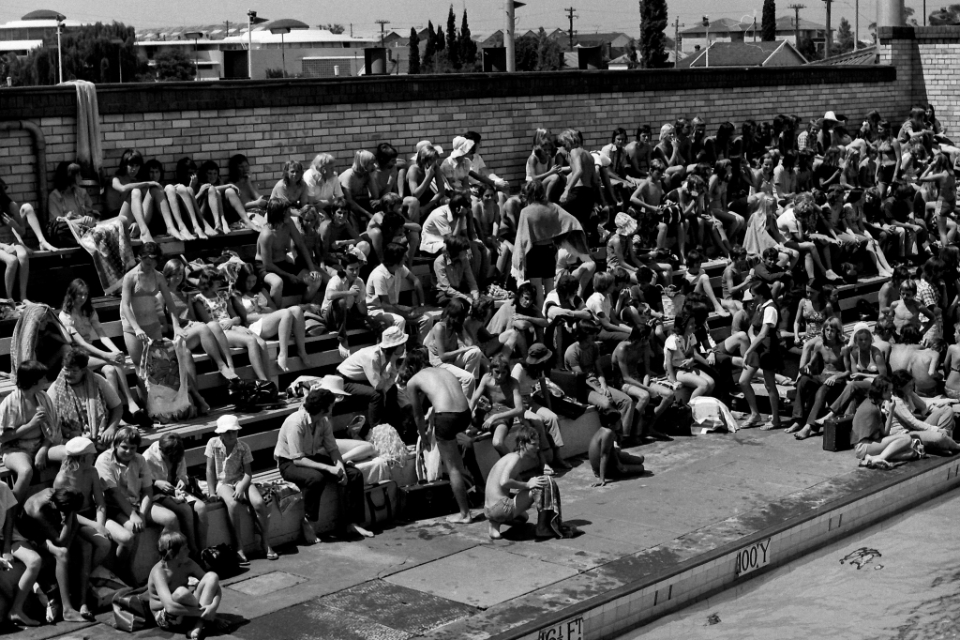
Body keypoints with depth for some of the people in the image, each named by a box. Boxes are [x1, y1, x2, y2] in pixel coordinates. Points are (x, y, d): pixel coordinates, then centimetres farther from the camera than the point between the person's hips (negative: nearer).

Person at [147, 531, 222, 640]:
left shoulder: (188, 564, -7)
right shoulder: (159, 572, -26)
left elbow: (214, 583, -6)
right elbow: (170, 607, -38)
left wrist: (214, 605, -27)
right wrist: (202, 612, -35)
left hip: (186, 609, 7)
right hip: (166, 618, -7)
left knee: (211, 576, -15)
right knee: (181, 593, -39)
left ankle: (197, 628, -24)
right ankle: (205, 619, -12)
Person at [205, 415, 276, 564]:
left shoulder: (243, 447, -4)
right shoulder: (213, 444, -5)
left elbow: (248, 472, -5)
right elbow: (210, 469, -3)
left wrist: (241, 488, -22)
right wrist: (212, 492, -10)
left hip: (241, 481, 2)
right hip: (222, 483, -2)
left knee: (259, 503, -25)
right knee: (233, 504, -35)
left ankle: (265, 542, -6)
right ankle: (238, 548, -25)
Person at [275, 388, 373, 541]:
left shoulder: (324, 421, -6)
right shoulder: (296, 422, -28)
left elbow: (332, 448, -1)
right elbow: (297, 459, -30)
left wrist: (339, 466, -22)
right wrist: (329, 468, -34)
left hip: (313, 457, 7)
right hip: (289, 463, -7)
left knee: (354, 474, -7)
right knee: (316, 478, -39)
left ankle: (349, 522, 1)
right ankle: (309, 525, -20)